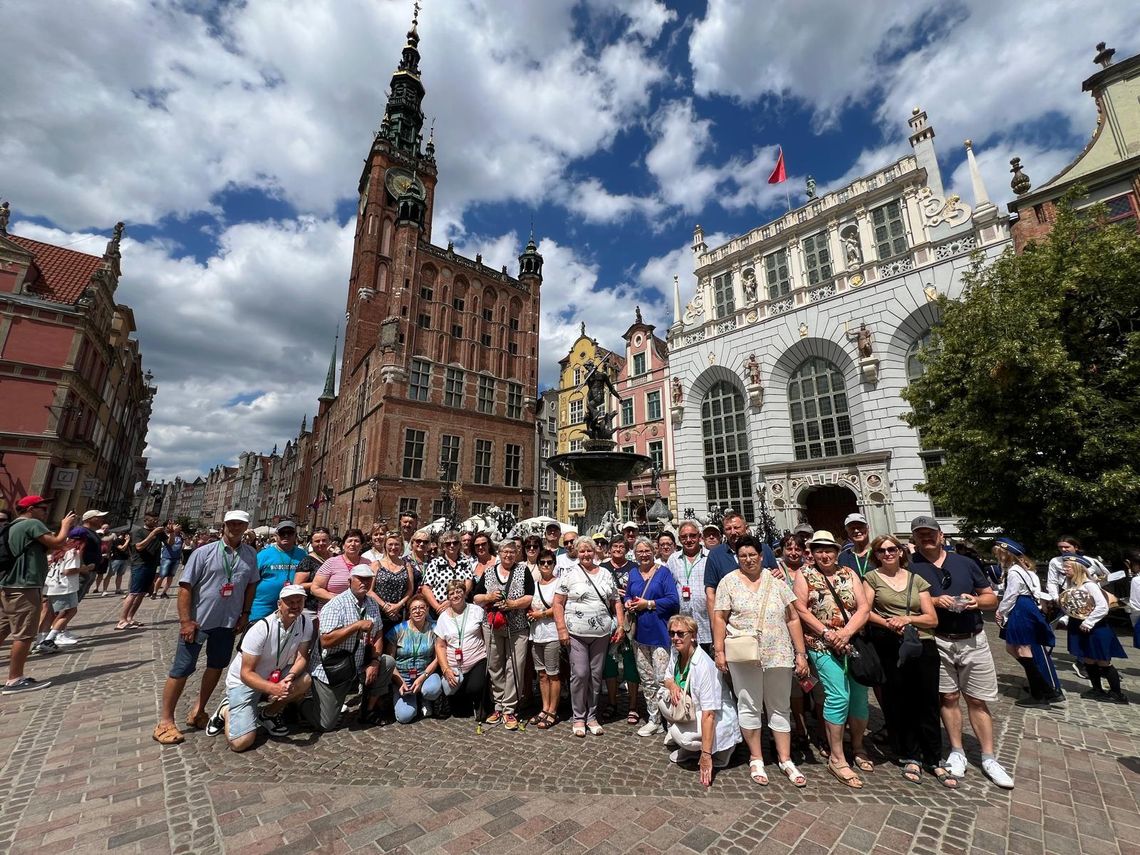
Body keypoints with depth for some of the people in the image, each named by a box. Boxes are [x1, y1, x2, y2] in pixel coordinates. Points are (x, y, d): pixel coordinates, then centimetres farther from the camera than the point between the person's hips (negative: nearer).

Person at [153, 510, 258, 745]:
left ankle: (198, 711, 33)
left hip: (228, 622, 4)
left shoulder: (251, 555, -2)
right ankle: (165, 721, 22)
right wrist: (185, 620, -14)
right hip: (198, 620, -3)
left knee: (216, 667, 15)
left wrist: (245, 614, 4)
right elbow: (185, 586, -10)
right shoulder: (204, 552, -11)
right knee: (182, 669, 5)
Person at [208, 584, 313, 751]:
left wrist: (290, 677, -32)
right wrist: (273, 688, -36)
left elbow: (301, 658, -11)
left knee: (305, 680, -25)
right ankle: (226, 711, 15)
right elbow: (246, 673, -23)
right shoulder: (261, 628, -27)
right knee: (241, 742, -17)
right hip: (244, 682, -4)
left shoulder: (305, 622, -14)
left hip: (275, 676, 4)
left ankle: (269, 714, 3)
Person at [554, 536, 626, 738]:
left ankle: (591, 716, 27)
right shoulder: (569, 574, -3)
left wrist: (620, 626, 2)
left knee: (596, 675, 11)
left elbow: (616, 602, 11)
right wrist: (562, 630, -10)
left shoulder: (606, 575, 7)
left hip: (602, 633, 3)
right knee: (579, 674, -1)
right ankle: (579, 718, 19)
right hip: (577, 633, -3)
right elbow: (558, 603, -4)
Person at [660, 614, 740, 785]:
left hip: (719, 719, -8)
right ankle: (689, 748, 6)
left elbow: (709, 714, -32)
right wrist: (672, 685, -17)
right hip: (693, 710, 8)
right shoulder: (675, 652, -8)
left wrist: (706, 755, -33)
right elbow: (668, 677, 9)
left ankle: (720, 749, 1)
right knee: (663, 700, -9)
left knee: (679, 733, -27)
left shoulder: (704, 666, -30)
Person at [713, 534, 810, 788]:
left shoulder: (776, 580, 3)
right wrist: (719, 651, -8)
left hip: (778, 655, 2)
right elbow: (719, 618, -3)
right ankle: (756, 759, 24)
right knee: (749, 706, 8)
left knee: (780, 707, 14)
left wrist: (801, 653, 1)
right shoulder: (729, 582, -2)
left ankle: (785, 760, 29)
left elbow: (793, 618, 5)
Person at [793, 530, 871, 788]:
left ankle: (857, 746, 32)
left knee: (859, 694, 7)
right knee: (838, 696, -11)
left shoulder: (849, 573, 8)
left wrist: (845, 633, -13)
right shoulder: (804, 574, -1)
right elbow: (800, 609, -7)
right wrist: (826, 633, -13)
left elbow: (864, 608, 1)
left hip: (853, 643, 4)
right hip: (822, 646, -4)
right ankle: (836, 758, 3)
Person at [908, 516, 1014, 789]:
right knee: (949, 697, 8)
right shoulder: (910, 566, -3)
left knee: (978, 700, 7)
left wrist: (976, 601, -11)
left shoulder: (965, 562, 6)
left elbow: (992, 598, 10)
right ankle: (957, 752, 22)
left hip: (973, 640, 2)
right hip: (937, 642, -2)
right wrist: (934, 601, -18)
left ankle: (988, 758, 21)